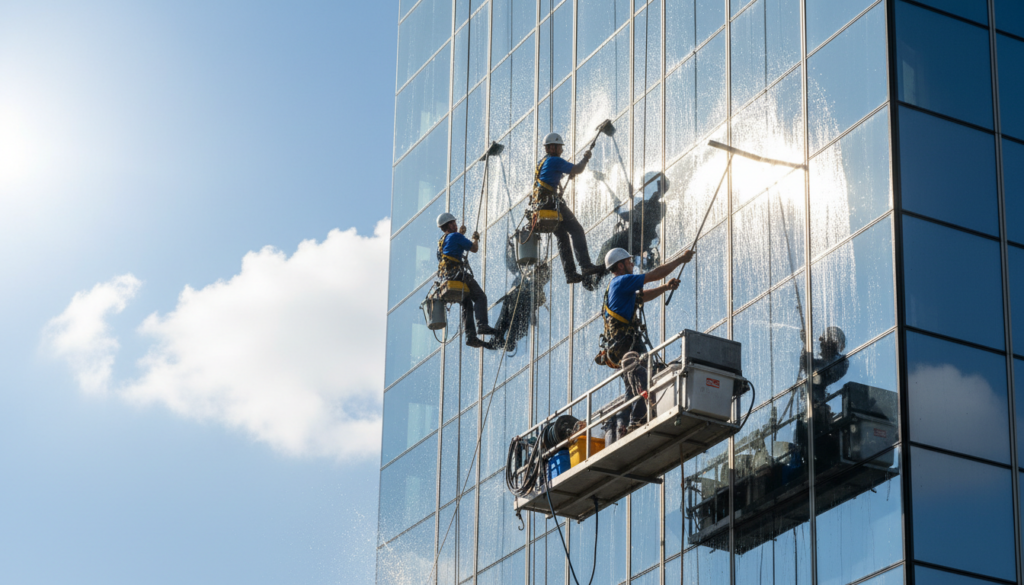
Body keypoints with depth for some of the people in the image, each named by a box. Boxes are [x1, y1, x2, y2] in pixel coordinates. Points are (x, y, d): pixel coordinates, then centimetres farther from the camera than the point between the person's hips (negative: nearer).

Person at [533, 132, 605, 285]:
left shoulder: (540, 163, 23)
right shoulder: (555, 161, -6)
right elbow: (577, 170, -5)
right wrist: (586, 158, 12)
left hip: (541, 205, 10)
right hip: (552, 203, -10)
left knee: (562, 237, 11)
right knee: (576, 231, -12)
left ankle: (570, 273, 6)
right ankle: (586, 265, -24)